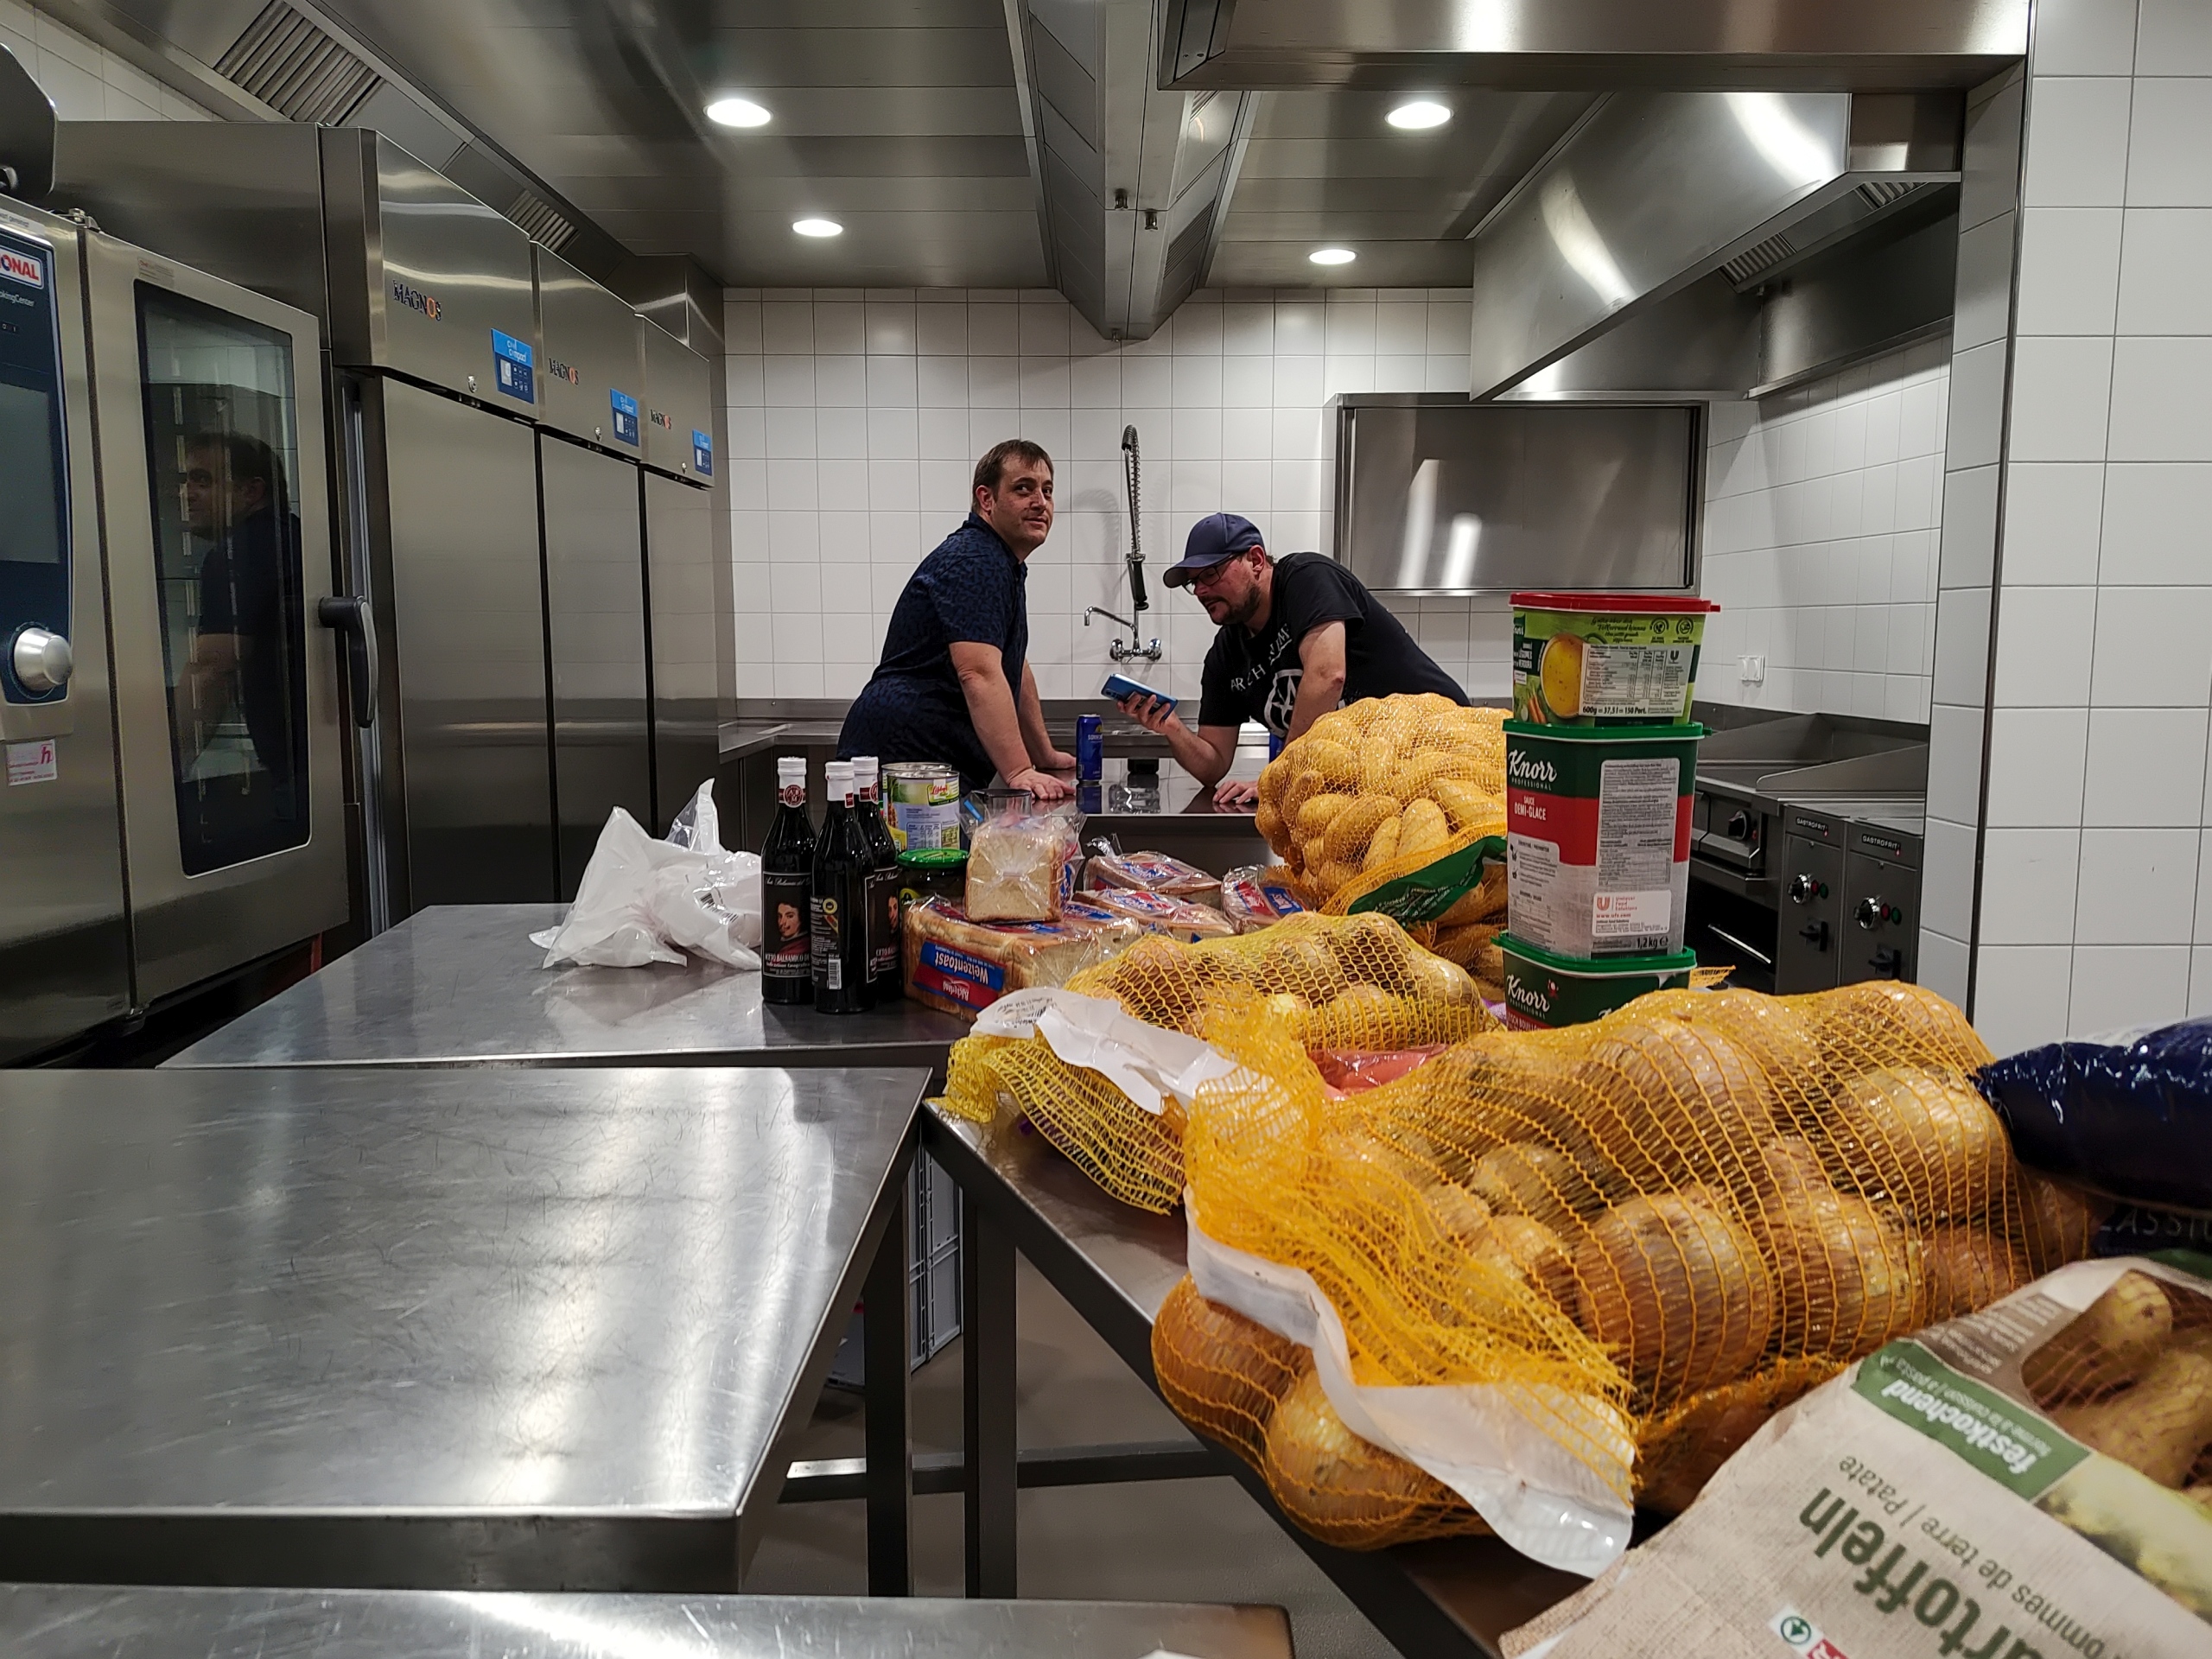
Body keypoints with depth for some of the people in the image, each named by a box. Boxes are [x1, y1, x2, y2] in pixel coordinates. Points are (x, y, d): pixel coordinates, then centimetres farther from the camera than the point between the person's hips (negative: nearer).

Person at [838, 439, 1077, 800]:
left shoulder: (1007, 566, 22)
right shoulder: (972, 561, -12)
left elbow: (1014, 669, 29)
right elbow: (979, 674, -26)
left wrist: (1044, 756, 27)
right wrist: (1019, 773, -33)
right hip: (899, 755, -10)